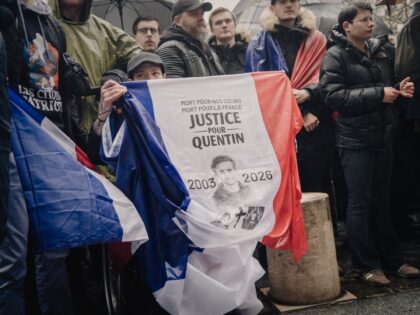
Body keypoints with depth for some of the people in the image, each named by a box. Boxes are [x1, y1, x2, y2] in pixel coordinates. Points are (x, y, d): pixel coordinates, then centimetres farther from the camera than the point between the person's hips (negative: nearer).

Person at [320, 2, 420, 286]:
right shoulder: (336, 56, -5)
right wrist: (378, 94, -19)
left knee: (382, 202, 13)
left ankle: (393, 259, 23)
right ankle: (368, 265, 10)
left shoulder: (380, 50, 13)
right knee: (360, 203, 1)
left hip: (384, 136, 6)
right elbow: (333, 96, -17)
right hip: (355, 140, -6)